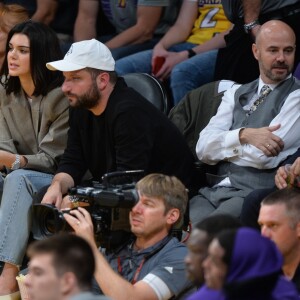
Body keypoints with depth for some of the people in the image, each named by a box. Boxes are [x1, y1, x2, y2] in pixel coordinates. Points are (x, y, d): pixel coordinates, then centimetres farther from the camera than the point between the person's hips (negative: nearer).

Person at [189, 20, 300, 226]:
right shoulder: (236, 94, 20)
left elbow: (265, 156, -10)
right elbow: (203, 148, 6)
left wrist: (223, 147, 5)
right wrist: (244, 135, -11)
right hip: (215, 190, 5)